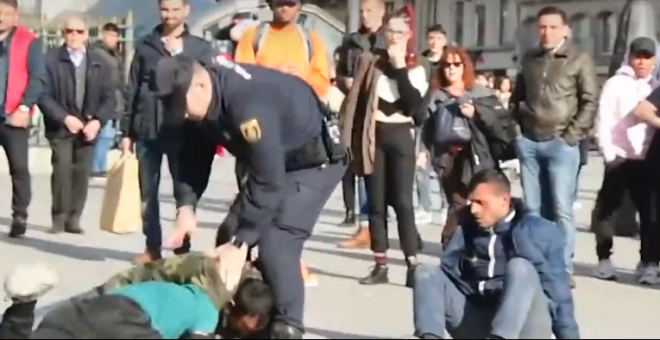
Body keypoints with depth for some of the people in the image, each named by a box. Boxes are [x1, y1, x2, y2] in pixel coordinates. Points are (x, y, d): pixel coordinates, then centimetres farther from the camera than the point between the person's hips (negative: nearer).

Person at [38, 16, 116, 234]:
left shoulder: (100, 63, 8)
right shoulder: (51, 60, -2)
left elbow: (109, 97, 5)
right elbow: (44, 95, -7)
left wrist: (97, 121, -10)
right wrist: (64, 118, -17)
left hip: (89, 127, 3)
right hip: (61, 127, -3)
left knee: (82, 173, 0)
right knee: (62, 170, -12)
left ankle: (73, 219, 8)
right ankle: (59, 218, 0)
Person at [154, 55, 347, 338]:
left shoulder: (248, 103, -37)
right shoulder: (202, 100, -9)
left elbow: (268, 182, -35)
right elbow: (194, 156, 2)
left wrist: (241, 242, -30)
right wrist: (186, 207, -13)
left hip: (315, 159, -9)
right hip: (272, 159, 9)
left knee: (276, 246, -22)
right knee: (230, 235, 9)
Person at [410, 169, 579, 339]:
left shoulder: (540, 231, -4)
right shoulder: (467, 228, 8)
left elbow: (558, 293, -5)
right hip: (477, 323, 4)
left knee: (520, 268, -29)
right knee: (427, 273, -8)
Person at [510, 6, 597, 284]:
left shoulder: (579, 59, 0)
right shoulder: (529, 59, 13)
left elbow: (590, 102, -3)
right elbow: (516, 97, 21)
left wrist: (571, 136, -10)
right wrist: (516, 130, 9)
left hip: (561, 144, -4)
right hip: (529, 143, 4)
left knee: (561, 208, -6)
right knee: (533, 208, 8)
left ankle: (563, 269, -1)